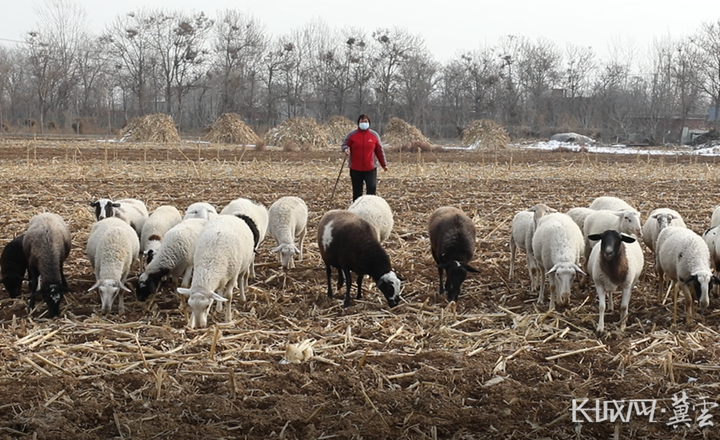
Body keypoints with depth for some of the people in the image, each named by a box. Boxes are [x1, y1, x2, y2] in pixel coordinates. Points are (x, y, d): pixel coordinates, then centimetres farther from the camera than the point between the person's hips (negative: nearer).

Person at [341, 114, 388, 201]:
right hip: (355, 169, 0)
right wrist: (345, 149, -22)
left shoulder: (374, 135, 5)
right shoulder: (352, 135, 1)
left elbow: (379, 151, 10)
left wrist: (384, 164, 14)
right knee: (357, 191, 6)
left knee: (372, 187, -14)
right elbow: (344, 145, 4)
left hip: (370, 168, 0)